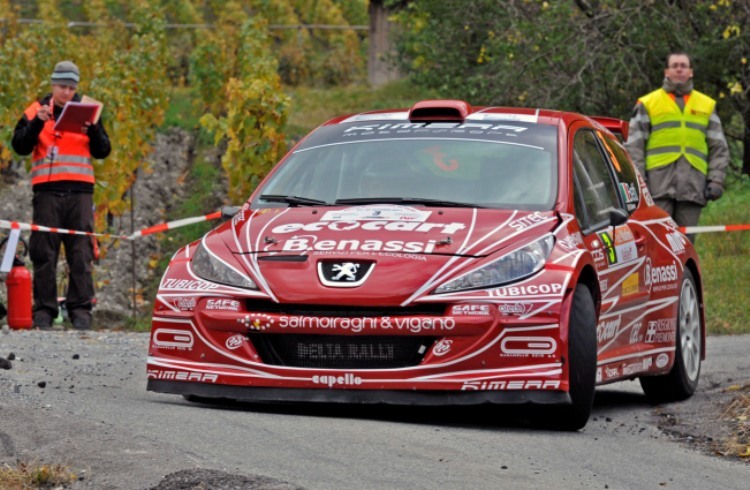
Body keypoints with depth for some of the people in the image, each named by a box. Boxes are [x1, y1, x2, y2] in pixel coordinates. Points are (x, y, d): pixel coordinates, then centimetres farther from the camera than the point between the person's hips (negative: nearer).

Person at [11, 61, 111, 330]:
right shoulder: (37, 110, 8)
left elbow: (103, 151, 10)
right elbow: (20, 146, 0)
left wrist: (93, 129, -9)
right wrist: (38, 122, -14)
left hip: (80, 190, 1)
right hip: (47, 190, -1)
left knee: (81, 253, -2)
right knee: (44, 252, -1)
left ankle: (81, 309, 1)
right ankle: (44, 310, 2)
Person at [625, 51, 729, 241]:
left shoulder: (707, 105, 18)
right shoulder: (648, 104, 11)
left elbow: (719, 147, 17)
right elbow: (634, 147, 7)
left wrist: (716, 179, 4)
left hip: (693, 187, 2)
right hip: (659, 183, -2)